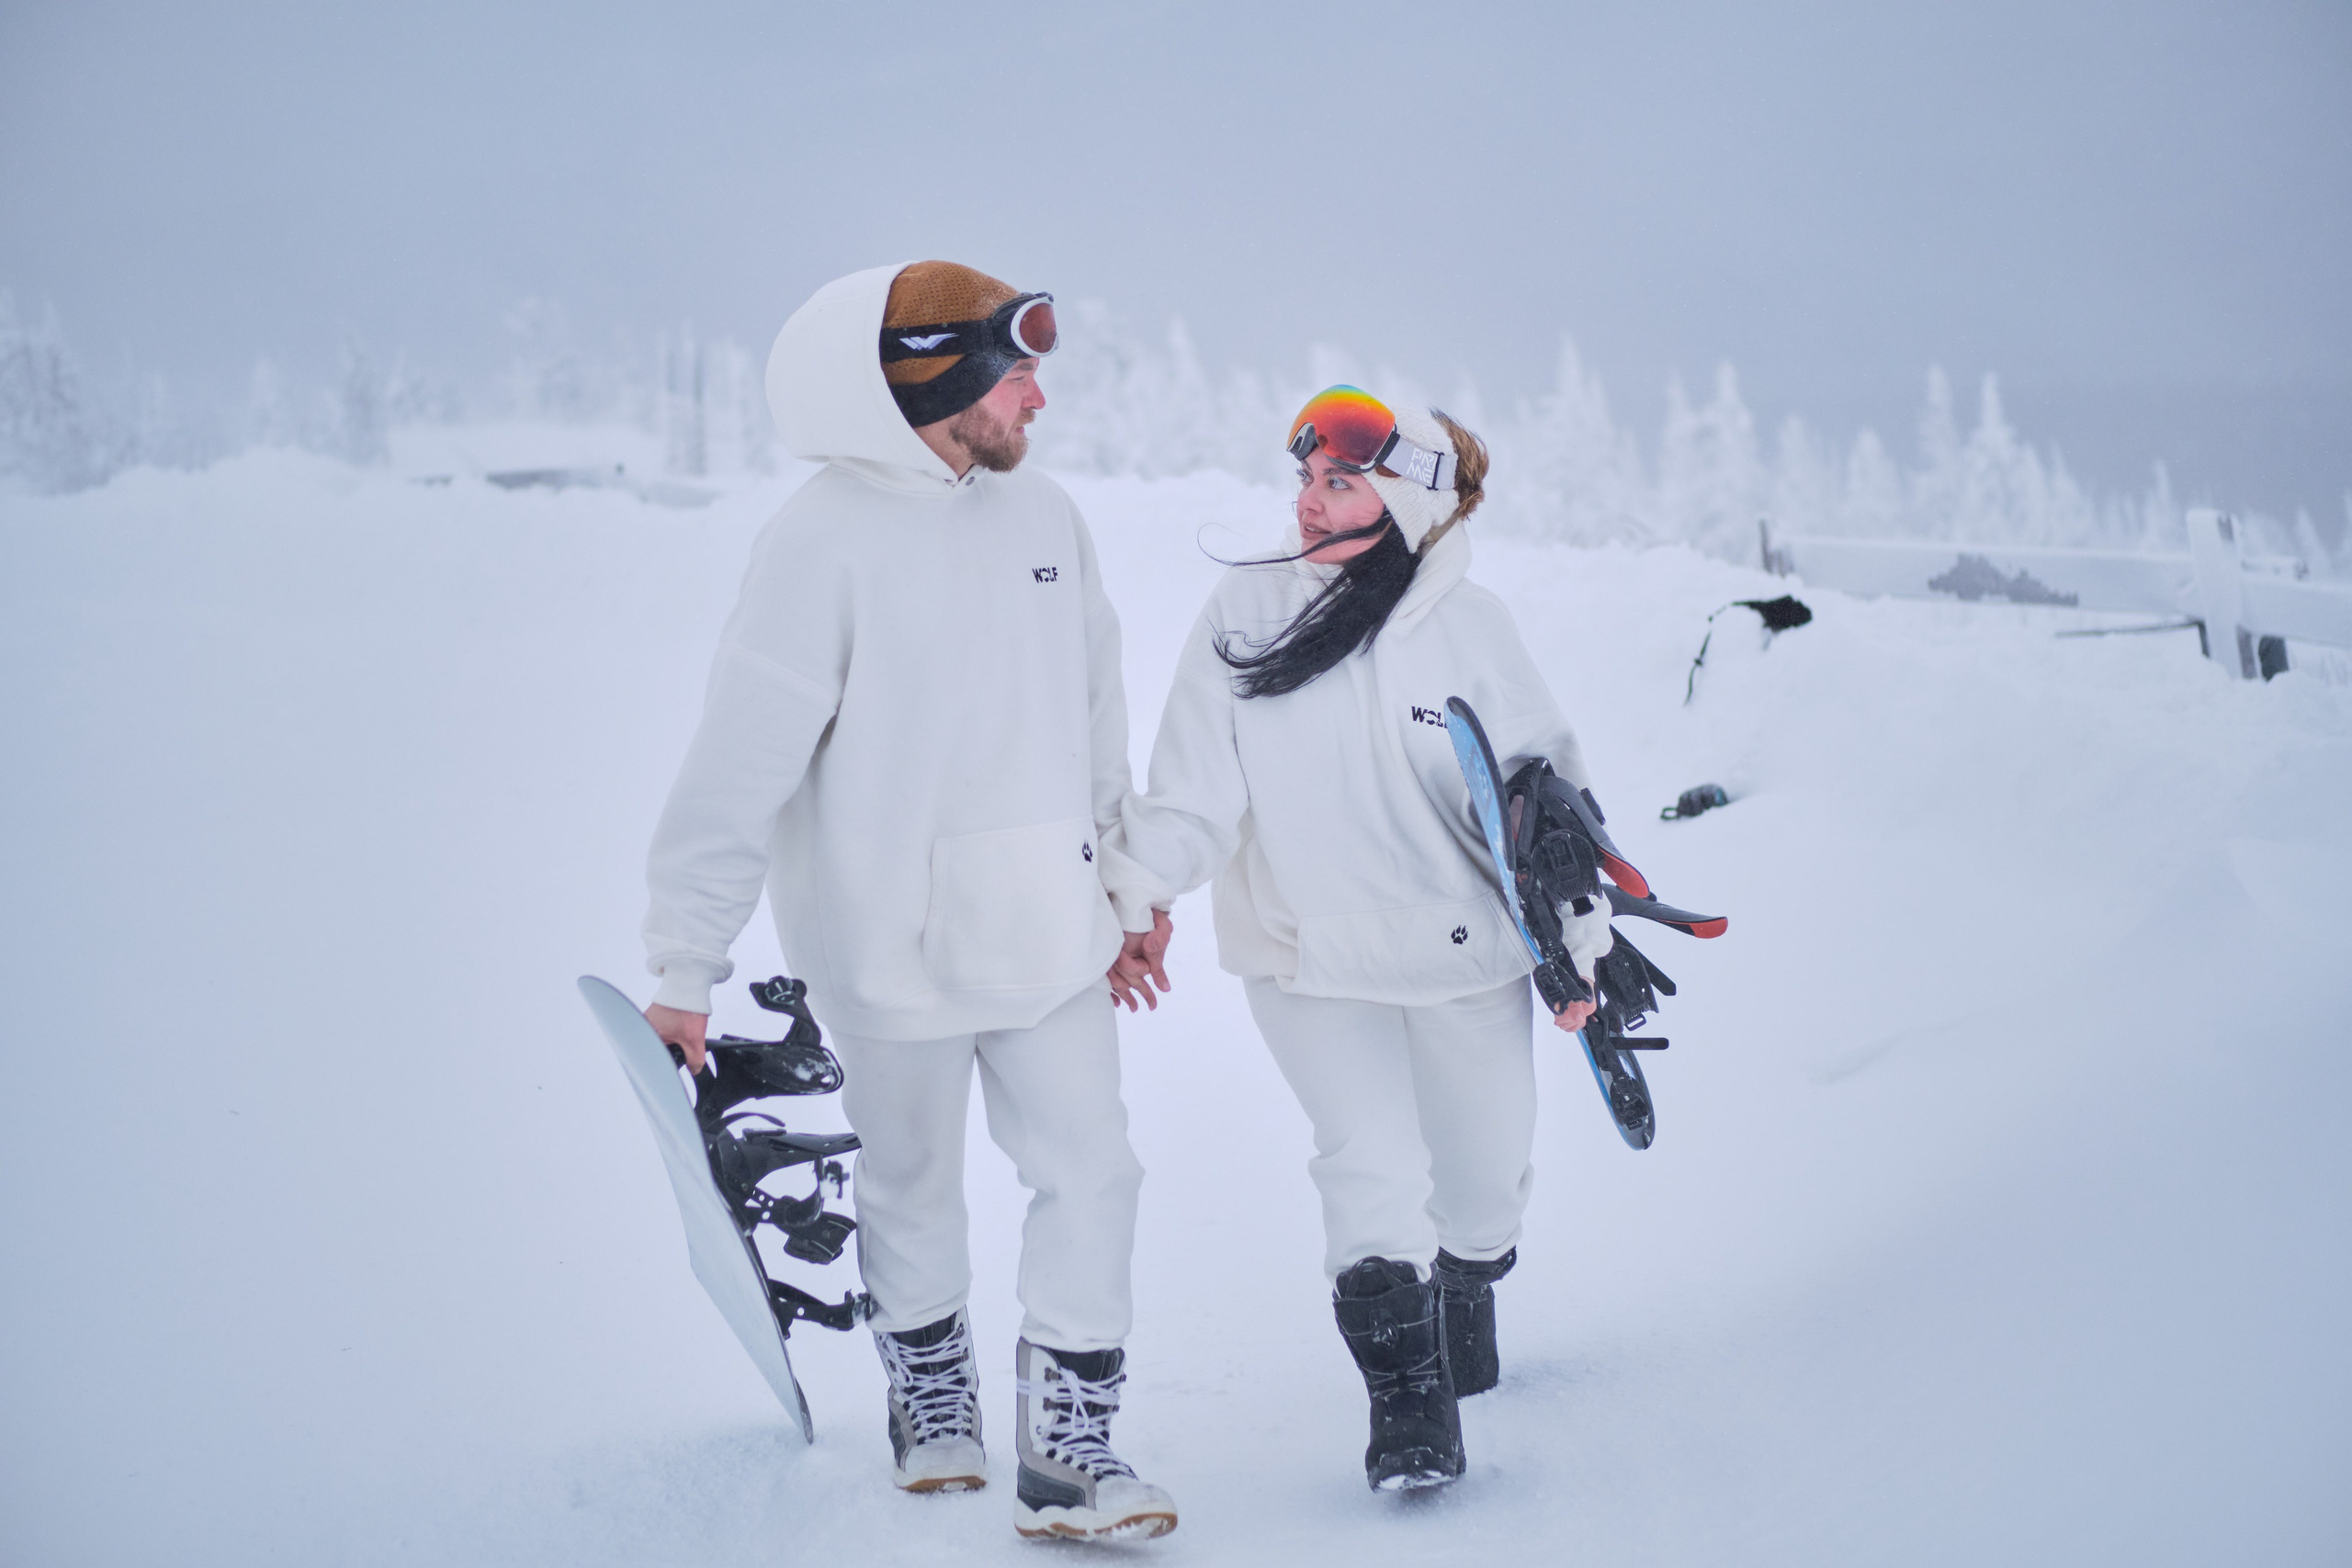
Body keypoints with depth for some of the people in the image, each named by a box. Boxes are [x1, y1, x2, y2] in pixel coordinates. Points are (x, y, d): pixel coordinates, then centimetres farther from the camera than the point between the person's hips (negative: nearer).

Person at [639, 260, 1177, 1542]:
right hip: (893, 944, -5)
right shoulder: (826, 539, -15)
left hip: (1048, 934, 5)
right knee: (912, 1186, 12)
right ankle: (930, 1391, 35)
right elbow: (741, 762, -15)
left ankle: (1068, 1447, 9)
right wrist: (686, 966, -15)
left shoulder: (1043, 517, 4)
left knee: (1090, 1177, 0)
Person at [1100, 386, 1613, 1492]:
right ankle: (1407, 1405, -4)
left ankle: (1466, 1293, 48)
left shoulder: (1466, 625, -9)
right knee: (1372, 1171, -17)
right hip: (1310, 962, -1)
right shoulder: (1243, 613, -7)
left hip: (1466, 955, 1)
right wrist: (1137, 892, -14)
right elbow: (1194, 781, -4)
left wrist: (1579, 941, 2)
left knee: (1485, 1180, 15)